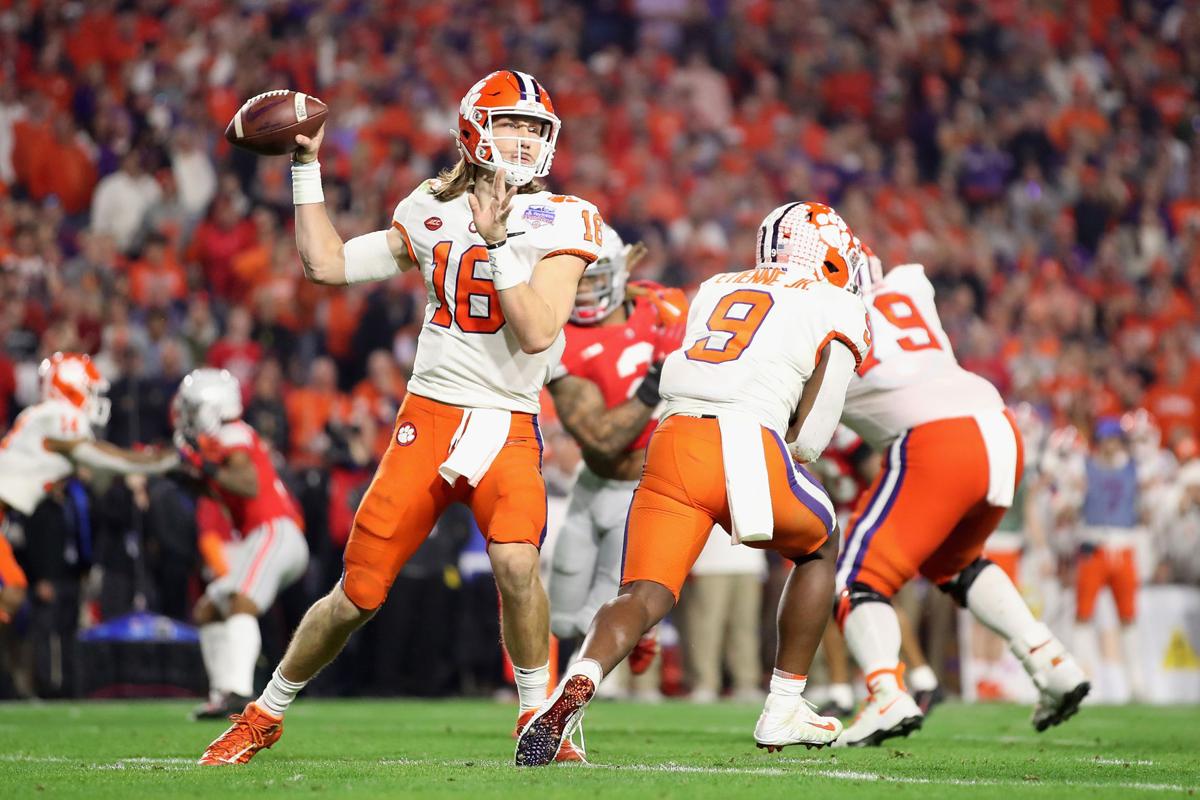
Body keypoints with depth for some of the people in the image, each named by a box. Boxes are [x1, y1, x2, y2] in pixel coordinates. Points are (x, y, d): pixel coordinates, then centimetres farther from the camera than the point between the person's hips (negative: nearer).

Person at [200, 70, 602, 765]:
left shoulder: (560, 223, -3)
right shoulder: (435, 210, 8)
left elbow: (539, 331, -15)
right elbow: (327, 265, 13)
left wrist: (495, 241, -18)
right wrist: (307, 168, 12)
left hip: (507, 426, -2)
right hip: (429, 415, 2)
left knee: (516, 558, -29)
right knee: (359, 591, 3)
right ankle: (266, 715, 23)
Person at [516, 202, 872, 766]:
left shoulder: (716, 290, 28)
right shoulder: (838, 310, 13)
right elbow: (809, 439, 5)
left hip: (673, 443, 3)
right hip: (748, 445, -3)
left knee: (644, 598, -2)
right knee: (818, 549, 26)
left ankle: (579, 684, -34)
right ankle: (783, 711, 24)